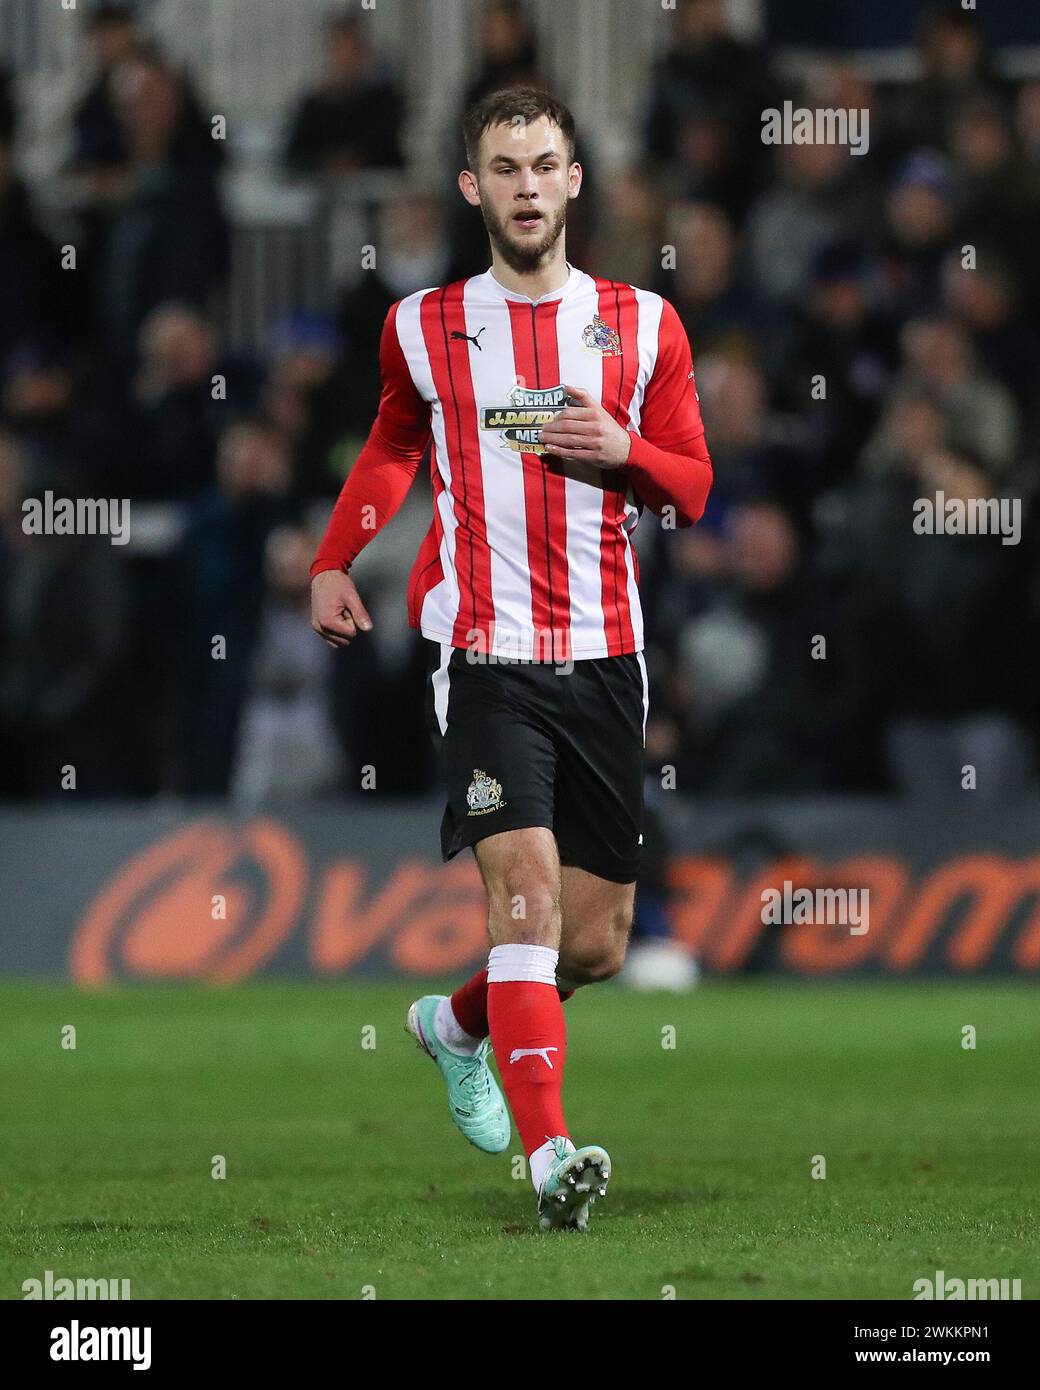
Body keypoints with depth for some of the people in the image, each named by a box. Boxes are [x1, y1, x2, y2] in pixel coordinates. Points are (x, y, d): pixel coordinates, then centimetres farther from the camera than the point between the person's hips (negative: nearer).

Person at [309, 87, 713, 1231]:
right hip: (483, 653, -3)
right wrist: (334, 560, 14)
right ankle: (550, 1156, -27)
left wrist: (624, 450, -9)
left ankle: (457, 1024, 37)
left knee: (597, 943, 7)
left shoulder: (643, 326, 8)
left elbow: (691, 491, 11)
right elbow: (391, 447, 25)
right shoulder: (424, 329, 7)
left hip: (604, 655, 3)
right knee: (526, 888, -21)